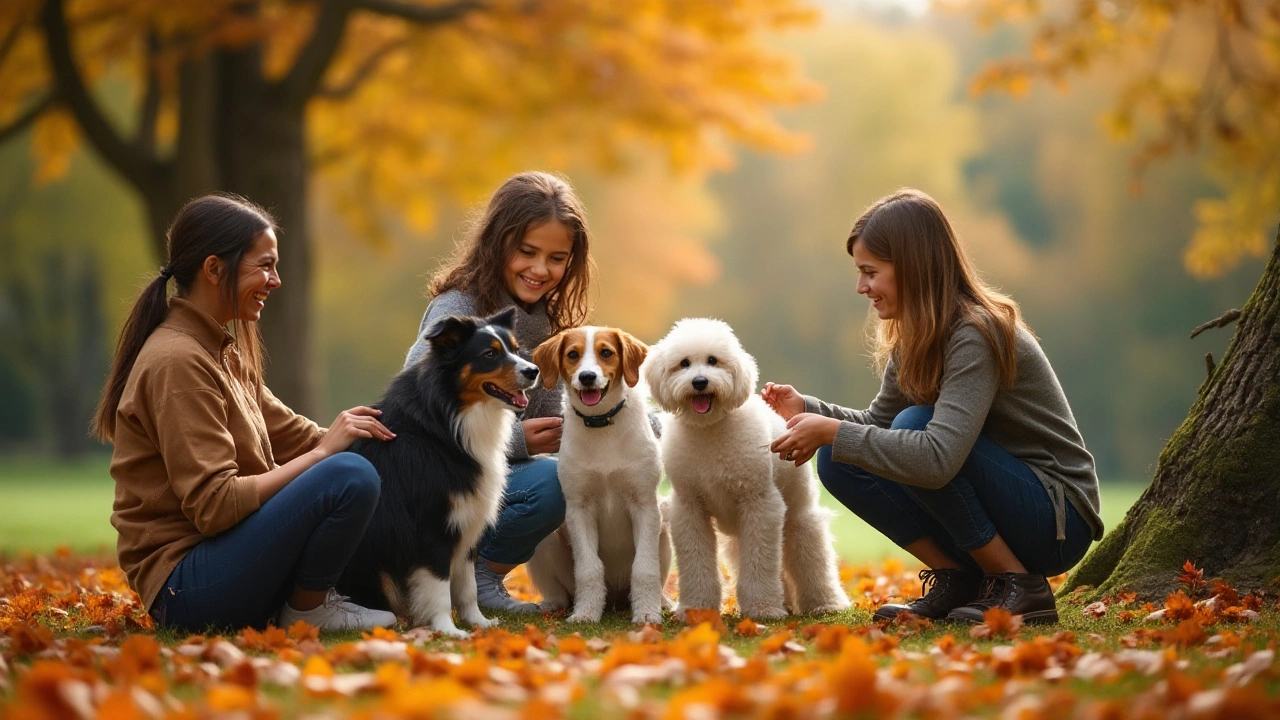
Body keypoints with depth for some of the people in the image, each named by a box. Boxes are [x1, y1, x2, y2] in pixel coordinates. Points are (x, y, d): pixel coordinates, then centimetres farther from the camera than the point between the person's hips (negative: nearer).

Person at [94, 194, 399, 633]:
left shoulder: (223, 353, 14)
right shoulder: (178, 362, -17)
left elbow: (290, 434, 15)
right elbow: (214, 505, -22)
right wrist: (322, 453, -16)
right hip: (183, 589, -10)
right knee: (350, 477, -24)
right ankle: (306, 610, -2)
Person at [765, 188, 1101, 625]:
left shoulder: (975, 335, -24)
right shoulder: (915, 337, 2)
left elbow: (937, 458, -36)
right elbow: (879, 422, 13)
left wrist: (834, 432, -29)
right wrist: (808, 410, -5)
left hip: (1057, 518, -8)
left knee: (914, 426, -29)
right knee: (838, 461, -7)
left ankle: (1021, 588, -15)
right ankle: (957, 578, 1)